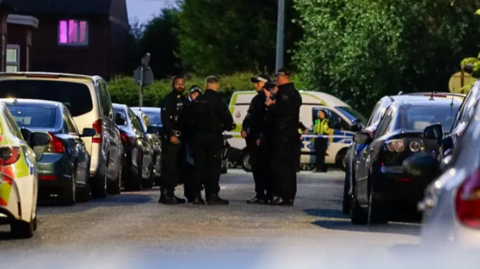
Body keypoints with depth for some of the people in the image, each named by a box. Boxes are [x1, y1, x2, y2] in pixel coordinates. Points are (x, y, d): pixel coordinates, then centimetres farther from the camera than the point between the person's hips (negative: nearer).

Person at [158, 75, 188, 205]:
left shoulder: (184, 100, 18)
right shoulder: (168, 100, -7)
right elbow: (165, 119, -16)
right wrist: (171, 135, -23)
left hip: (180, 137, 8)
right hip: (170, 138, -8)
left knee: (177, 167, 9)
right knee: (168, 167, -11)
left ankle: (170, 193, 15)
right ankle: (165, 194, -11)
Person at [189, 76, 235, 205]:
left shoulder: (197, 101, 6)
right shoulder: (217, 101, -12)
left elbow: (192, 118, 11)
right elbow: (226, 117, -11)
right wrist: (229, 126, 9)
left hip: (198, 136, 5)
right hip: (213, 136, -5)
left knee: (199, 166, 7)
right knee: (213, 166, -1)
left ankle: (196, 195, 5)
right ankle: (212, 195, -3)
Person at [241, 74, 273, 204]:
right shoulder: (256, 99, 20)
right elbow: (249, 116, 23)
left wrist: (262, 137, -18)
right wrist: (244, 129, 5)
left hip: (263, 140, -9)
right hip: (253, 138, 9)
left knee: (265, 167, -8)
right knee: (256, 167, 9)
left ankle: (269, 195, -8)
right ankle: (259, 195, 13)